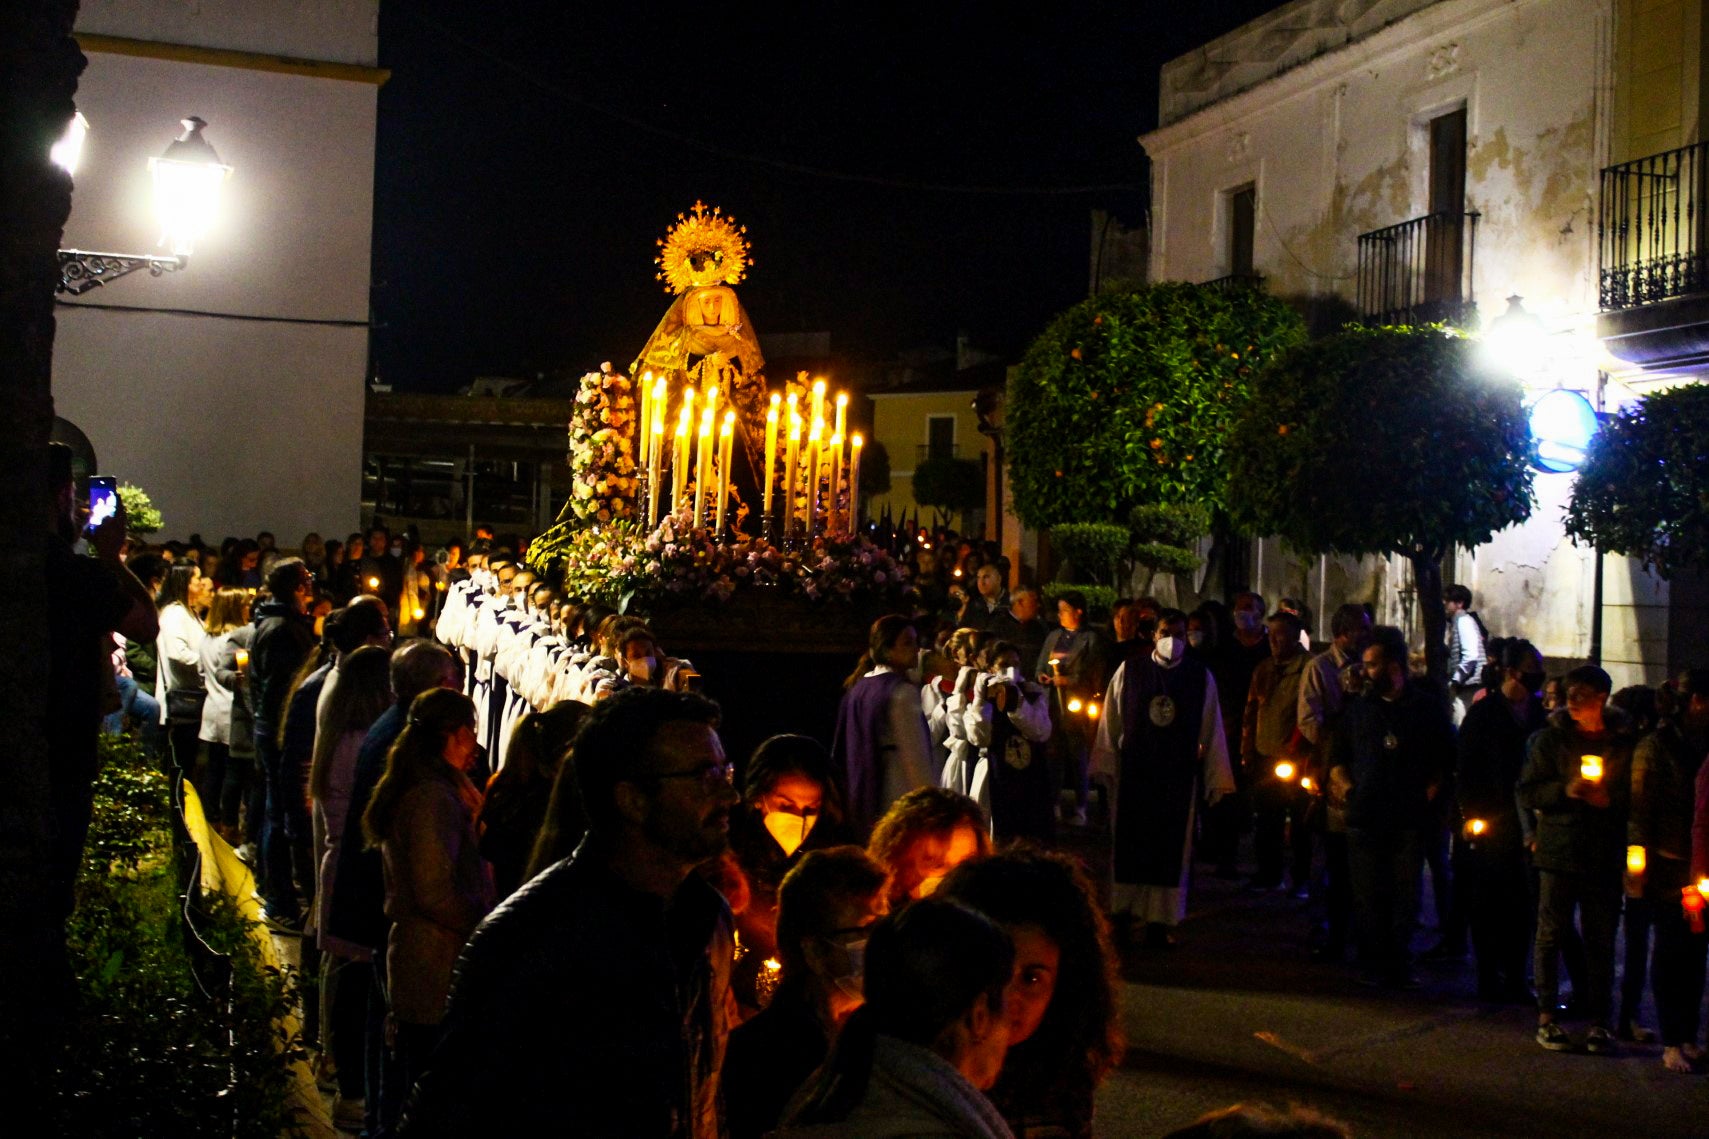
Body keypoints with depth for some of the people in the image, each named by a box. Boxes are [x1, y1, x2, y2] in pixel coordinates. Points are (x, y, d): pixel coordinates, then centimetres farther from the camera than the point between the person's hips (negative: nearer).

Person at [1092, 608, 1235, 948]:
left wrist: (1216, 780, 1)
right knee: (1129, 845, 8)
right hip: (1133, 774, 0)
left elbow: (1212, 730, 2)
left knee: (1170, 851, 5)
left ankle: (1159, 923, 12)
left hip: (1178, 777, 0)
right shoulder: (1128, 672, -2)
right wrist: (1105, 766, 3)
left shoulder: (1201, 677, 0)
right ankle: (1123, 915, 22)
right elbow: (1110, 722, 3)